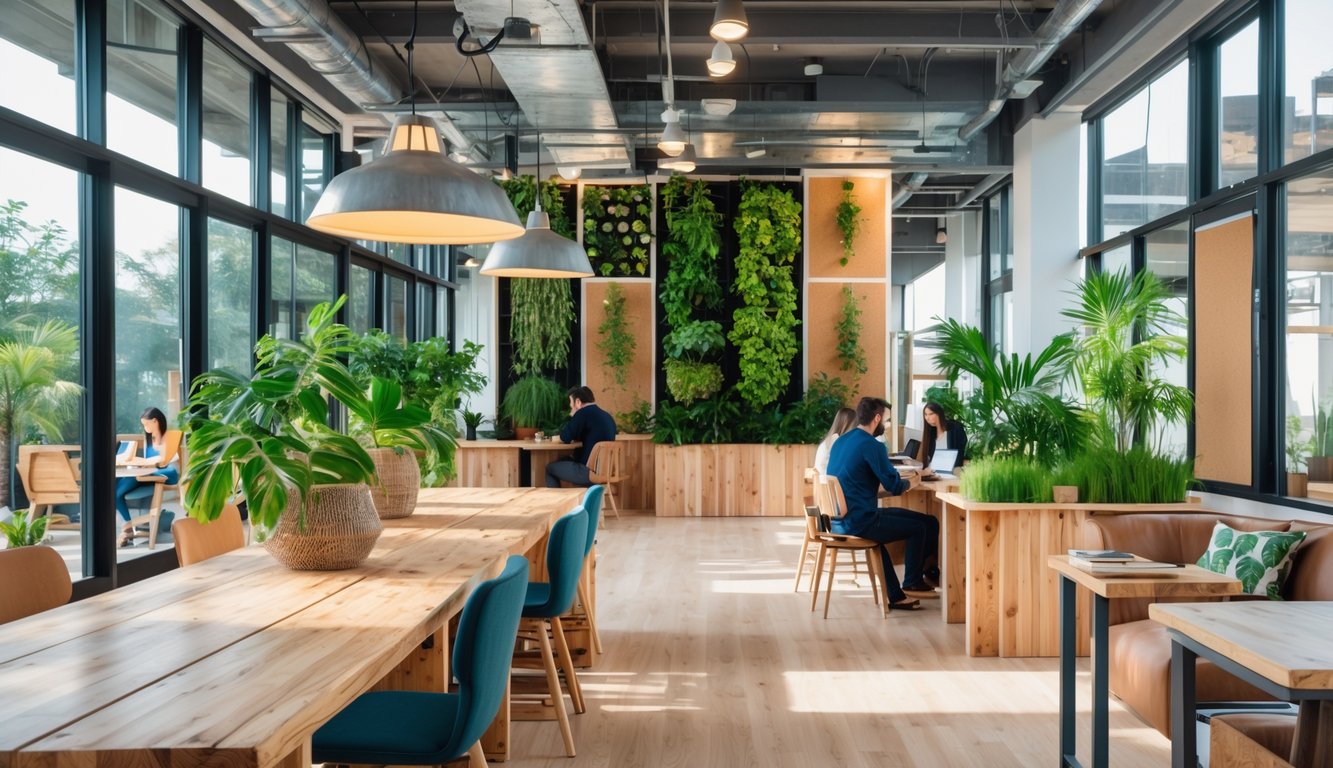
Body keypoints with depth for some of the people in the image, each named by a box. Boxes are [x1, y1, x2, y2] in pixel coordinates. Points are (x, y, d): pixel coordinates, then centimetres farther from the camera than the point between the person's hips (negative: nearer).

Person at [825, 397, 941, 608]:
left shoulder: (840, 442, 11)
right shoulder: (871, 446, -15)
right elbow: (895, 487, -13)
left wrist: (900, 481, 19)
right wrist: (910, 483, 9)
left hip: (838, 521, 9)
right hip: (858, 523, -9)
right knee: (921, 526, 6)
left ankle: (894, 594, 25)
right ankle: (911, 583, 22)